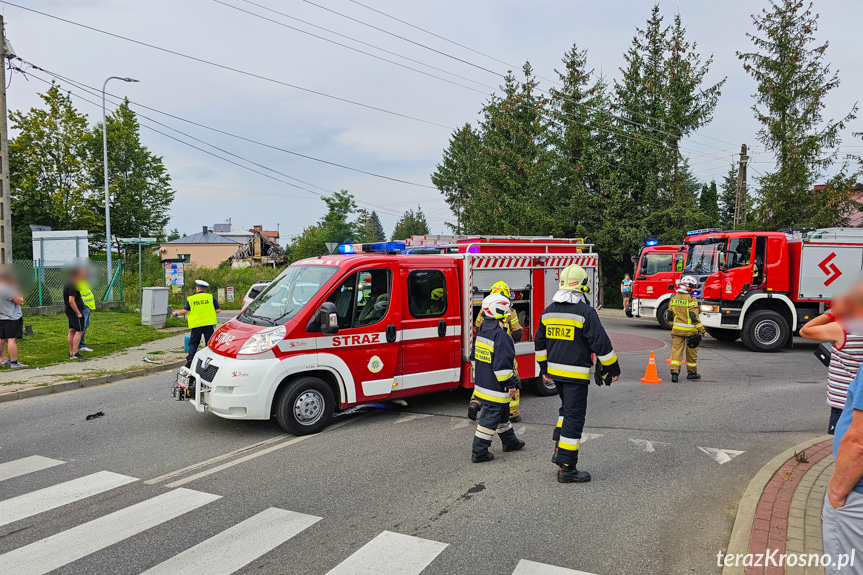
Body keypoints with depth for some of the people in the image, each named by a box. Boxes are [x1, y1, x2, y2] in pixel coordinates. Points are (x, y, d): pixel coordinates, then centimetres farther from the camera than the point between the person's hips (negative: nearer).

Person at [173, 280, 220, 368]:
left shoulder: (191, 299, 3)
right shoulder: (211, 297, 2)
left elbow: (184, 311, -1)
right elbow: (217, 310, 0)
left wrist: (176, 314, 17)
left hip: (196, 324, 0)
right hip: (209, 324, 0)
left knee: (193, 342, 13)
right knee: (209, 343, 7)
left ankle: (190, 359, 1)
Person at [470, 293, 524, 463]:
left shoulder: (481, 332, 7)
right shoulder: (501, 336, -22)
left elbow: (474, 358, 16)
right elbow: (502, 365, -24)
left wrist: (478, 377, 25)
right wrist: (510, 385, -15)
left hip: (482, 383, 10)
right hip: (495, 388, -10)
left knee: (502, 413, 24)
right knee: (490, 418, -1)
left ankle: (509, 441, 39)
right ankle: (479, 452, 4)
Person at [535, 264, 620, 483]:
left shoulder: (549, 310, 6)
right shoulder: (585, 312, -16)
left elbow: (540, 342, 14)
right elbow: (601, 343, -14)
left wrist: (544, 368, 24)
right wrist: (613, 368, -2)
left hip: (555, 371, 7)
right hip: (576, 373, -7)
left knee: (567, 408, 26)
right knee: (574, 417, -1)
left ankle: (560, 450, 22)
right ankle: (566, 468, 2)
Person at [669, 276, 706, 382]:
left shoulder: (674, 297, 4)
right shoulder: (691, 299, -14)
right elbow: (694, 317, -16)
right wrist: (702, 330, -9)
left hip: (677, 329, 4)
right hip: (690, 330, -4)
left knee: (676, 350, 3)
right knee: (691, 352, 11)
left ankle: (674, 371, -8)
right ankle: (692, 372, 24)